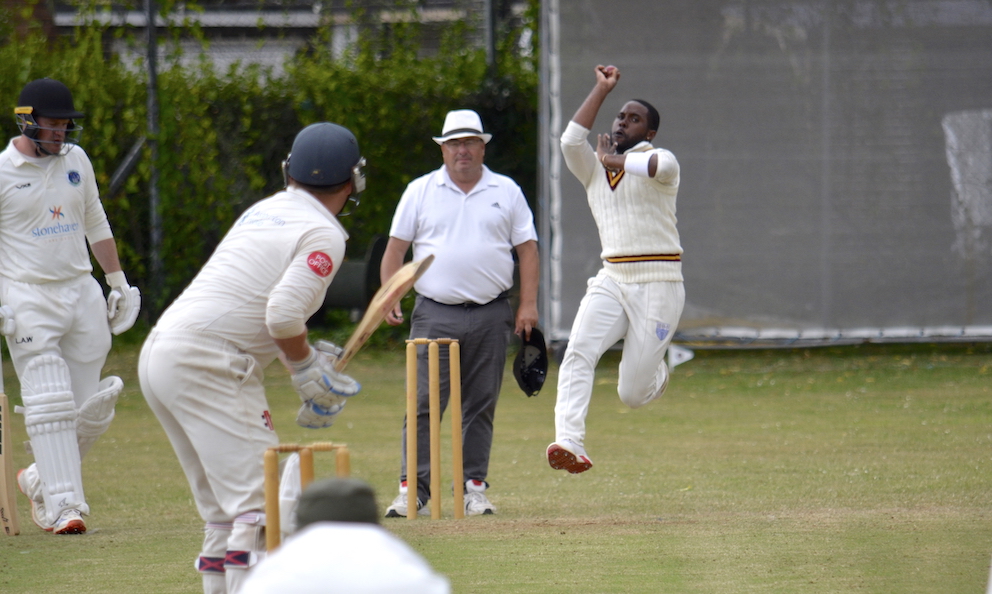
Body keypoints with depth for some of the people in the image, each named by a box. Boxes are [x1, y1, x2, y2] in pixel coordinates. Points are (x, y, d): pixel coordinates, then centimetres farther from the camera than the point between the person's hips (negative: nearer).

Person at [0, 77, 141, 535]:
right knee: (50, 406, -13)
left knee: (91, 409, 3)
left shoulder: (76, 160, 10)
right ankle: (63, 504, -13)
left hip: (82, 291, 5)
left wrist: (118, 282, 18)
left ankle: (39, 481, 22)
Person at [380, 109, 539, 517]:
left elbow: (527, 249, 9)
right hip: (435, 314, -1)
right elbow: (396, 248, 8)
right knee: (423, 405, -8)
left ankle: (474, 488, 10)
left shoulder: (506, 192, 10)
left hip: (490, 316, 1)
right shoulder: (420, 192, 8)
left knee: (481, 406, 4)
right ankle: (412, 489, -8)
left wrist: (528, 304, -1)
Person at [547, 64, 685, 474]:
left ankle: (655, 375, 32)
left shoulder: (659, 160, 2)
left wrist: (618, 160, -10)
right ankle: (570, 444, -32)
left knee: (632, 394, -4)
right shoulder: (594, 168, 16)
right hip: (611, 281, 4)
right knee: (578, 353, -24)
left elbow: (661, 167, -25)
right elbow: (571, 140, -5)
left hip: (658, 284, -4)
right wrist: (602, 90, 1)